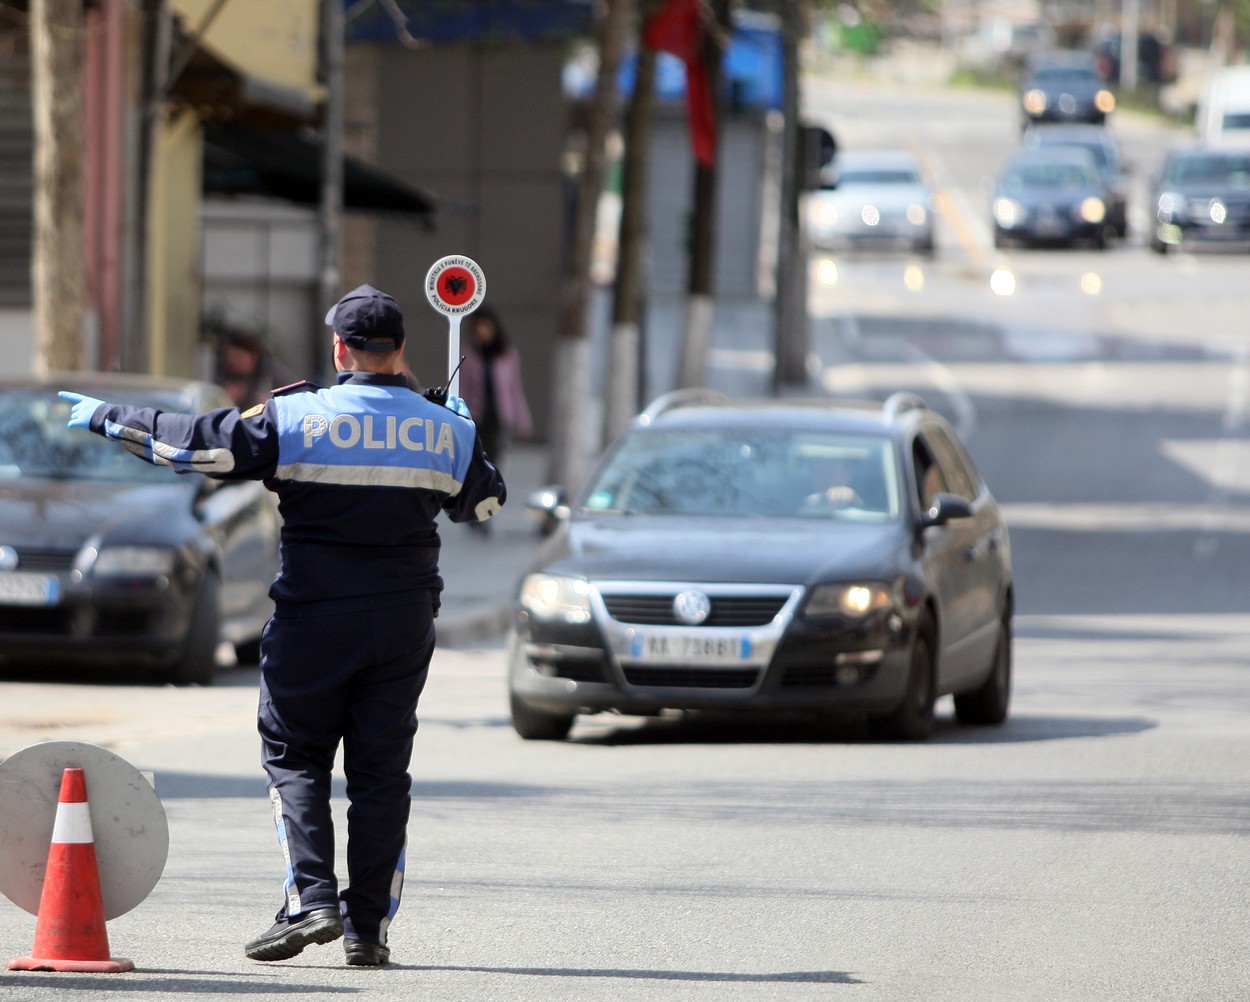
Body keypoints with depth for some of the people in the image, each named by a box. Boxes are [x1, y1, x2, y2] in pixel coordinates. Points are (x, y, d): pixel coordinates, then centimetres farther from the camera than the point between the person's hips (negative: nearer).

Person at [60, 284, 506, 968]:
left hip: (314, 619, -3)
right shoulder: (445, 430, 3)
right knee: (381, 770, 8)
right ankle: (369, 925, 5)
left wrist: (107, 418, 4)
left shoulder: (297, 417, -8)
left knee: (294, 756, 8)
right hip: (406, 623, 3)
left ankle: (310, 898, -9)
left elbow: (202, 444, -8)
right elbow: (485, 503, 19)